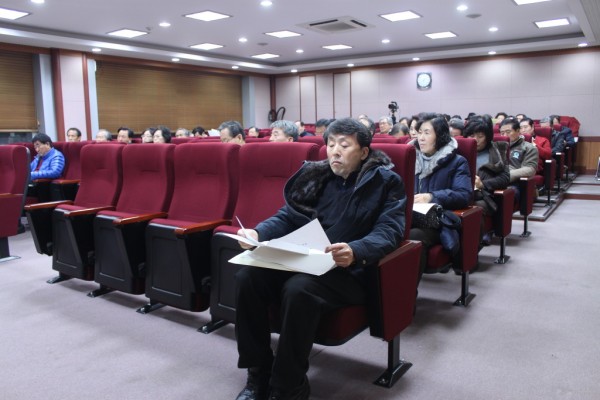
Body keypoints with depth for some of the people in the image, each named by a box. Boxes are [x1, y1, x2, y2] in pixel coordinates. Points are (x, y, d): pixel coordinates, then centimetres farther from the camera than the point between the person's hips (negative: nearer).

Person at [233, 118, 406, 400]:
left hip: (348, 271, -5)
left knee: (298, 289, -34)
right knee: (247, 277, -19)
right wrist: (258, 233, -10)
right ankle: (258, 374, -4)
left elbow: (389, 231, -12)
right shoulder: (314, 174, 13)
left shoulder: (385, 181, -1)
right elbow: (287, 217, 12)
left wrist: (355, 251, -33)